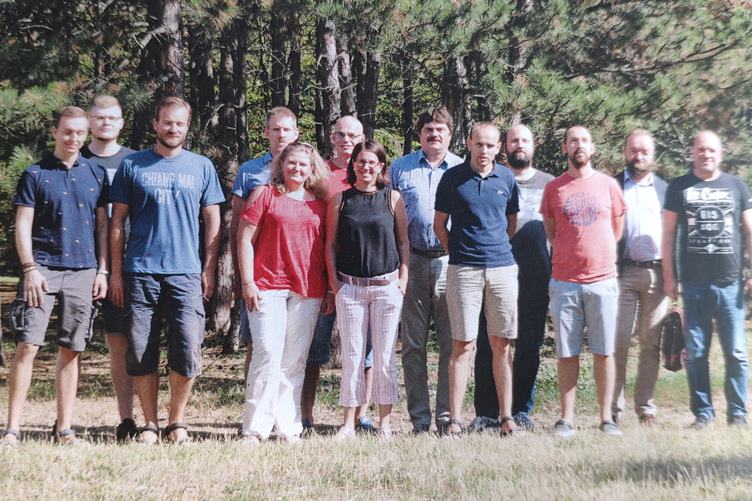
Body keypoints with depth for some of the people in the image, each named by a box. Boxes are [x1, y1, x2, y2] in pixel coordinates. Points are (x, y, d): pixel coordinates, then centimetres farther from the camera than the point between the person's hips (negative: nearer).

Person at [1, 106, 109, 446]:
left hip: (82, 272, 3)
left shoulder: (96, 174, 11)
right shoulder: (35, 175, 3)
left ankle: (64, 428, 12)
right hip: (42, 269, -3)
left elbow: (102, 225, 12)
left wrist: (102, 270, 5)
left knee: (70, 351, 6)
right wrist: (30, 268, -10)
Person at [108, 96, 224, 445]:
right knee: (141, 353, 2)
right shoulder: (132, 166, 8)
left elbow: (212, 222, 11)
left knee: (187, 350, -7)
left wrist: (209, 271, 3)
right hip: (140, 272, 0)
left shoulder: (202, 167, 10)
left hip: (186, 273, 0)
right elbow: (117, 222, 8)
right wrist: (116, 272, 2)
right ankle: (150, 424, 14)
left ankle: (177, 421, 10)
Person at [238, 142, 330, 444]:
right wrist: (247, 282, -6)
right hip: (267, 287, -3)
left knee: (295, 360, 6)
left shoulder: (320, 204, 14)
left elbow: (328, 247, 16)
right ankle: (255, 427, -5)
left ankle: (289, 427, 12)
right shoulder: (265, 195, 5)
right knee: (268, 353, -10)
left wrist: (331, 288, 10)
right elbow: (245, 239, 2)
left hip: (308, 292, 3)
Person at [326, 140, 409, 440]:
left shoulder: (392, 198, 5)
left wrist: (403, 278, 1)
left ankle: (384, 422, 11)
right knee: (352, 356, 3)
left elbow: (403, 241, 8)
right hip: (350, 287, 0)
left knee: (385, 357, 3)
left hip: (387, 286, 0)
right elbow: (330, 243, 8)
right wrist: (334, 280, 0)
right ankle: (349, 423, 8)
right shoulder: (340, 200, 5)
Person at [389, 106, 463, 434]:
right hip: (412, 262, 0)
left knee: (451, 343, -1)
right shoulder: (400, 168, 12)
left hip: (451, 262, 0)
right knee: (413, 344, 2)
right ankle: (419, 417, 8)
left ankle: (447, 414, 6)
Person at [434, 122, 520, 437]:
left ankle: (507, 416, 10)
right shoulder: (452, 178, 2)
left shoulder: (507, 178, 8)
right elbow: (440, 224, 8)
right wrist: (456, 252, 5)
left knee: (502, 345, 5)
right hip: (464, 270, -2)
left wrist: (498, 248, 14)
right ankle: (454, 419, 1)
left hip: (502, 266, 2)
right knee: (463, 345, -3)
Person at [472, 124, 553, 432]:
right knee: (489, 343, -2)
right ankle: (486, 412, 3)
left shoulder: (549, 184, 13)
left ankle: (522, 410, 15)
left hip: (535, 276, 2)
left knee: (529, 344, 5)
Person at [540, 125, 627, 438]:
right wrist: (570, 254, 11)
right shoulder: (554, 188, 7)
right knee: (567, 353, 2)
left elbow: (617, 228, 15)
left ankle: (606, 418, 10)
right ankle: (567, 419, 7)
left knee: (604, 352, 2)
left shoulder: (608, 185, 7)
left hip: (603, 280, 0)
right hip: (564, 282, 0)